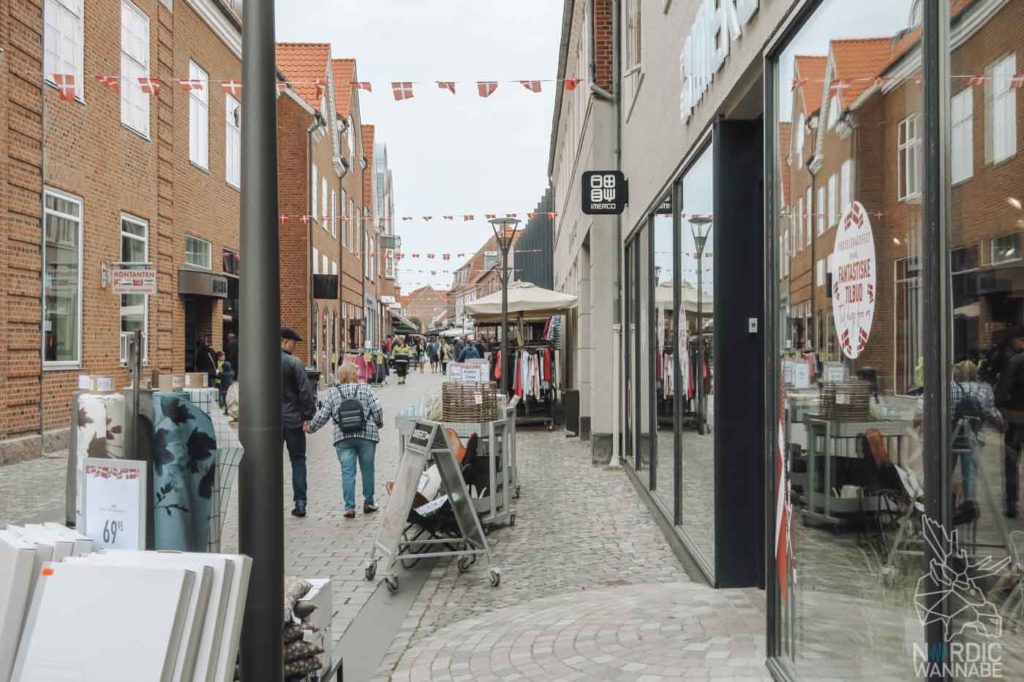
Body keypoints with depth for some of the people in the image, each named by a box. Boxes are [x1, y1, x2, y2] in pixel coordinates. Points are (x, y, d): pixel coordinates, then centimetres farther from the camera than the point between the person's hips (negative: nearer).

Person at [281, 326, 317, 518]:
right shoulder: (294, 363, -10)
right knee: (298, 461, 8)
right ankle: (300, 503, 7)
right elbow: (306, 391, -13)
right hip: (293, 419, -3)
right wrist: (309, 416, -7)